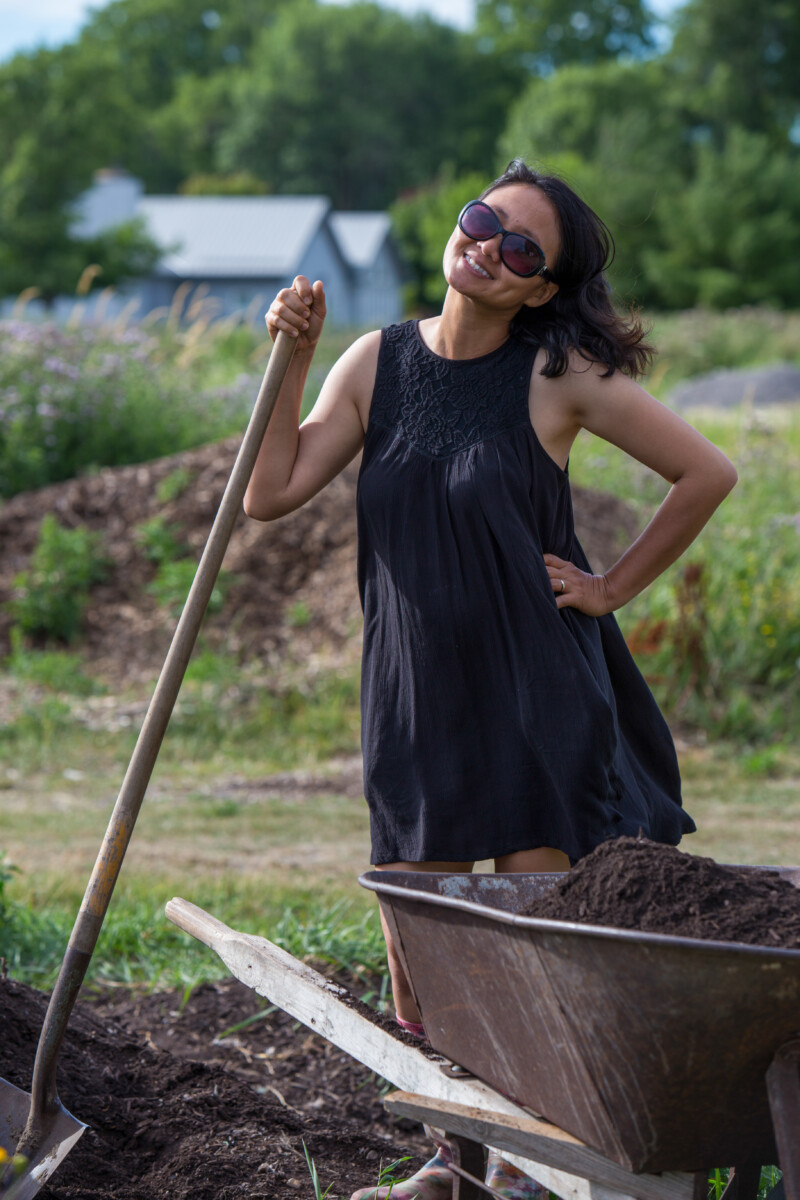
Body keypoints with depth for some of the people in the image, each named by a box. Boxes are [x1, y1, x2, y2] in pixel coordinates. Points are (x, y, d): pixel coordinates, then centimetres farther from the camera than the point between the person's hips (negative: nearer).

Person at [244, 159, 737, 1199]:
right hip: (414, 694, 4)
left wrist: (613, 588, -2)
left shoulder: (558, 373, -8)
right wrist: (292, 360, -6)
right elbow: (270, 495, 0)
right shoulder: (379, 363, 4)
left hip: (536, 693, -4)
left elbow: (708, 472, -4)